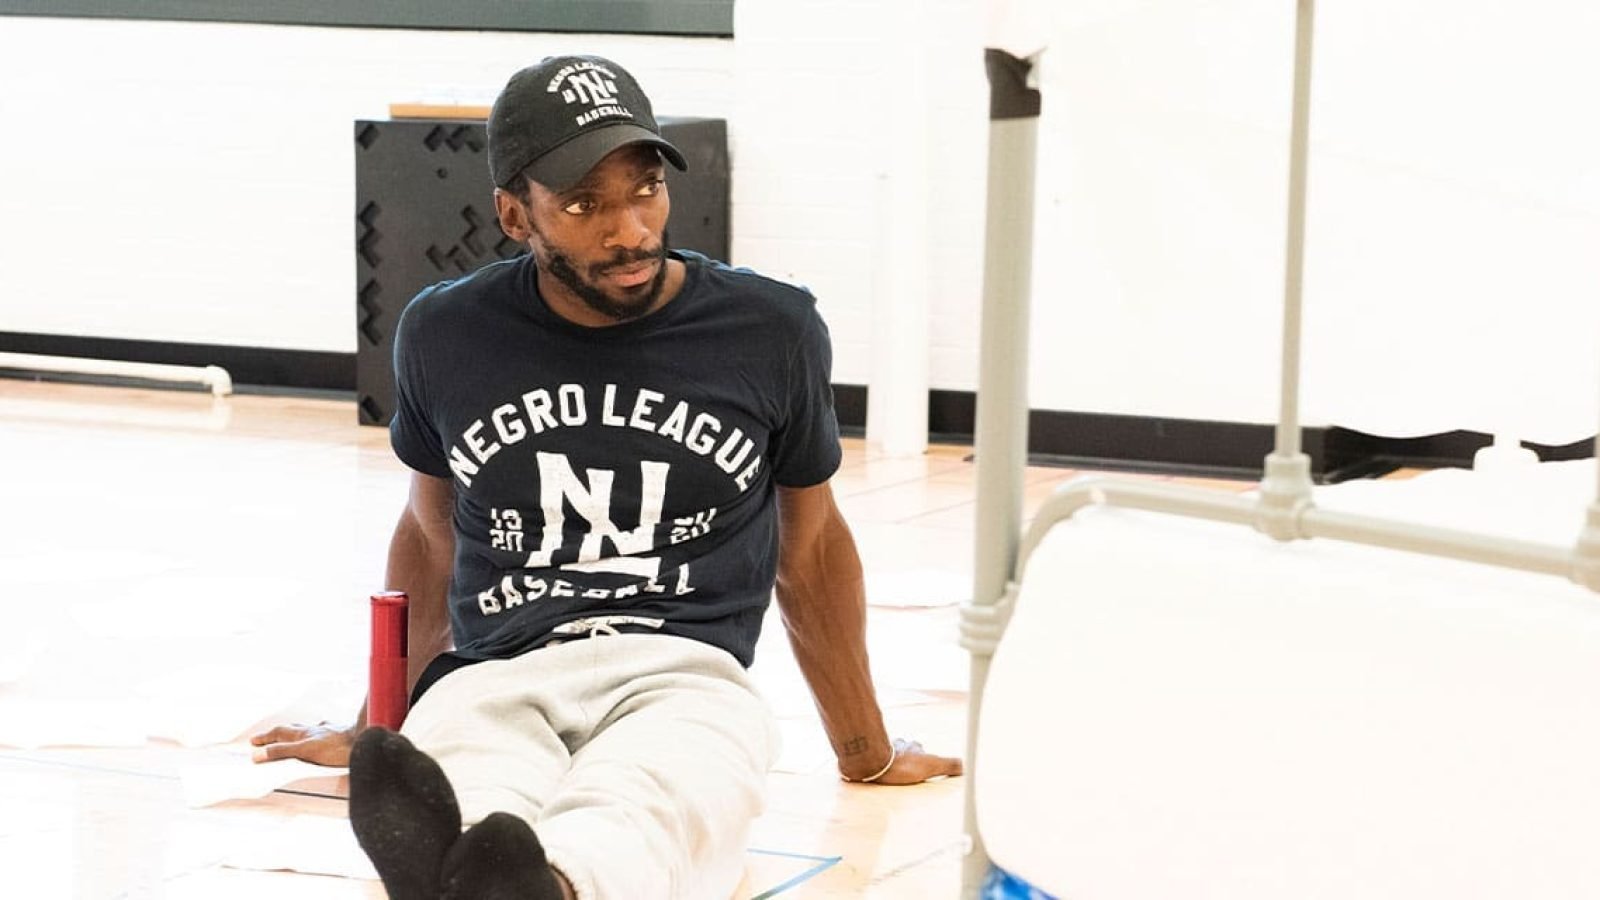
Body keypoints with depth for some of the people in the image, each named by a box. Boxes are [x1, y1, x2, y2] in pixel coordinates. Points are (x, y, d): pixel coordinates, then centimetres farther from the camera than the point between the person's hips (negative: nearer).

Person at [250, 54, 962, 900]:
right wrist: (376, 731, 38)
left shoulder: (770, 332, 7)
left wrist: (866, 755, 31)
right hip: (493, 676, 1)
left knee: (633, 811, -42)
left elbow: (809, 545, 22)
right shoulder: (446, 336, 11)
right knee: (461, 804, -40)